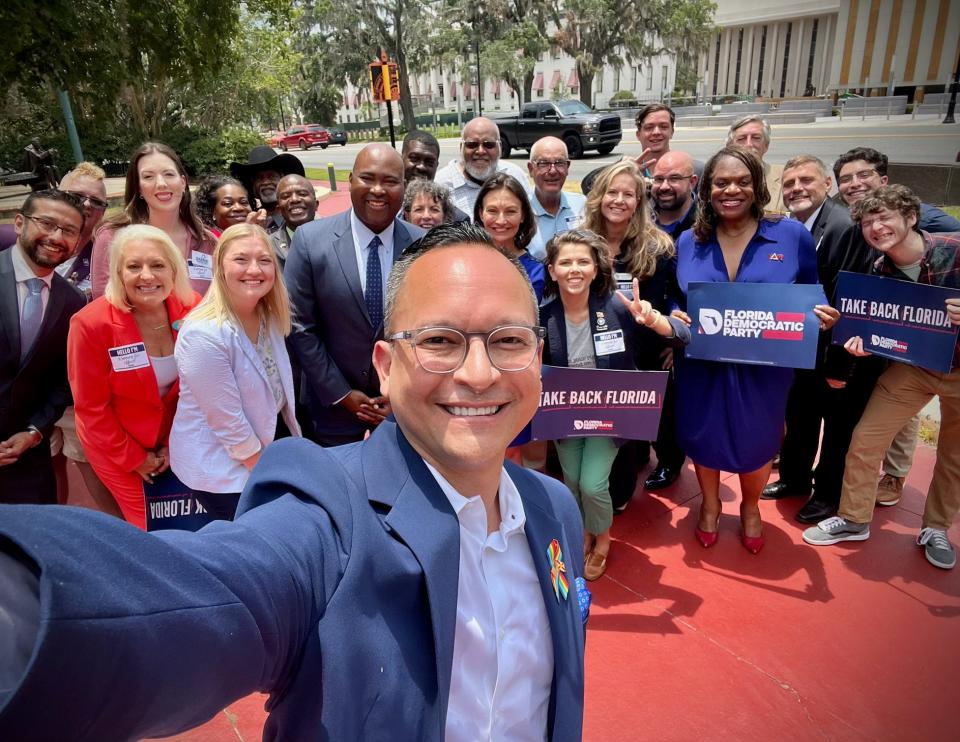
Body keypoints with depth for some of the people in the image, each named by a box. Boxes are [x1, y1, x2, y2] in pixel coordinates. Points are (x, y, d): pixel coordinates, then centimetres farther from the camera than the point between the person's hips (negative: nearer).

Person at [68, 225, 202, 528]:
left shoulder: (191, 308, -15)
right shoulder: (92, 323, -24)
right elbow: (91, 407, -14)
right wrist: (134, 458, -8)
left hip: (173, 439, 3)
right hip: (115, 444, -3)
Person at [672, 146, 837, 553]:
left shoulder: (792, 234, -5)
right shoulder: (688, 242, 0)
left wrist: (821, 315, -17)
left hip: (764, 368, -1)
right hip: (701, 367, 1)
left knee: (756, 444, 15)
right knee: (703, 439, 15)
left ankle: (750, 508, 47)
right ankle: (710, 505, 45)